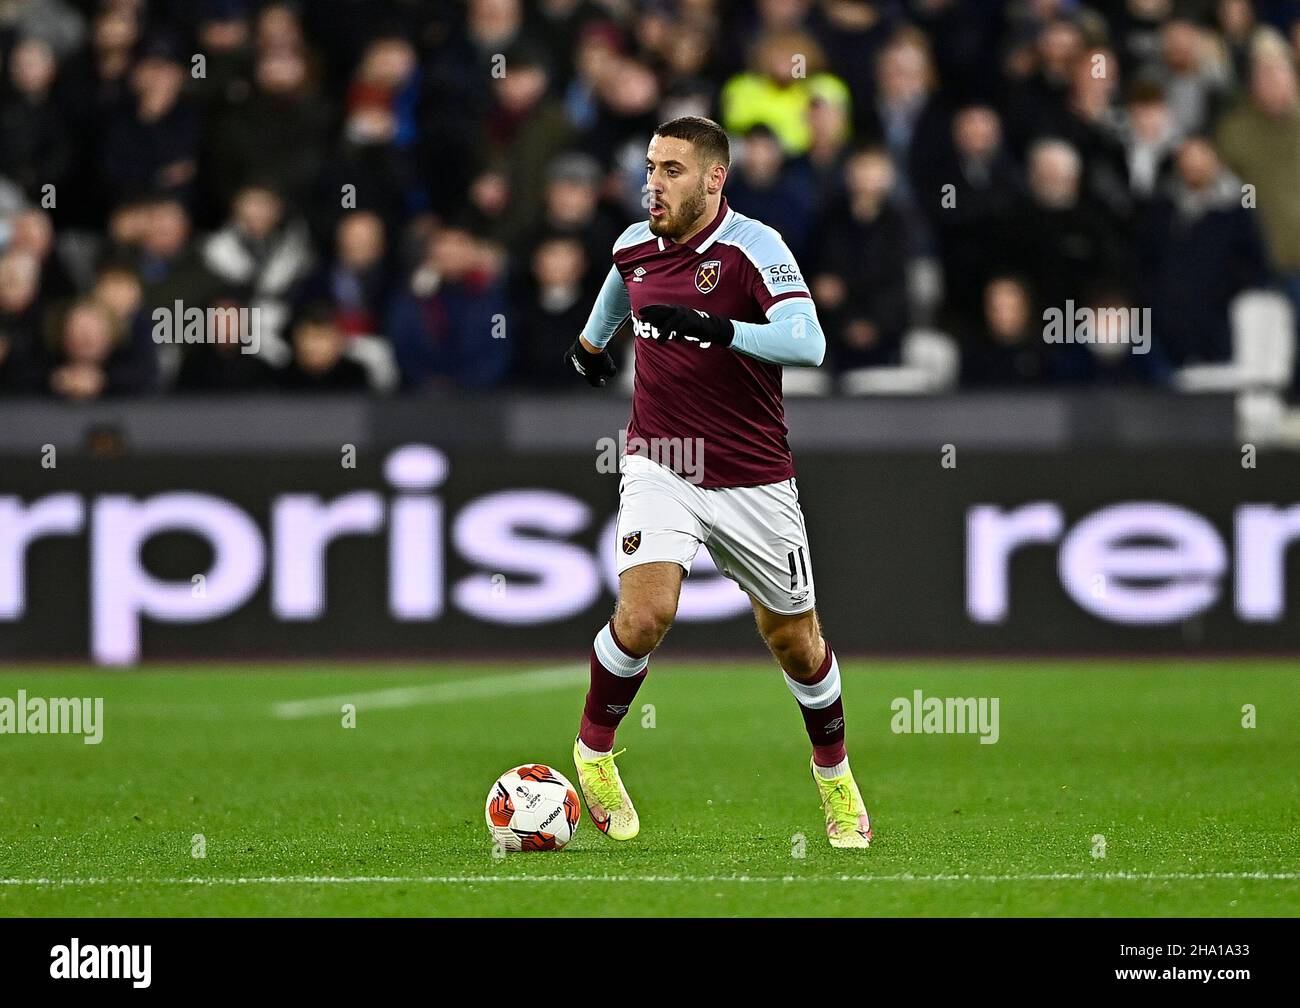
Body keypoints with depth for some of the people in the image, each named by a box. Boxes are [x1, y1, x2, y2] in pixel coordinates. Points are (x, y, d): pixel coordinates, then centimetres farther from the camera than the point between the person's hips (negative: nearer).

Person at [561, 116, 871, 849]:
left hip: (753, 480, -2)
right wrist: (591, 340, 45)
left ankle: (837, 779, 34)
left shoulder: (753, 247, -17)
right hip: (661, 467, 2)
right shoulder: (635, 246, 0)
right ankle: (595, 754, 1)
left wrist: (715, 327, -43)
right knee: (646, 612, -21)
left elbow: (807, 343, -31)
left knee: (795, 641, 10)